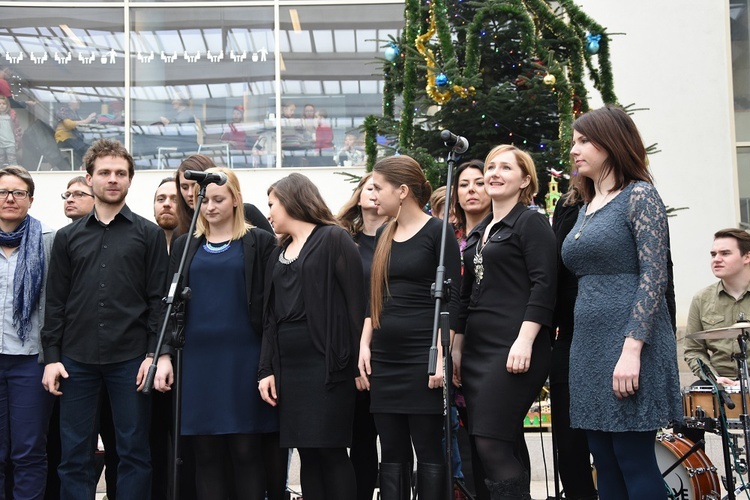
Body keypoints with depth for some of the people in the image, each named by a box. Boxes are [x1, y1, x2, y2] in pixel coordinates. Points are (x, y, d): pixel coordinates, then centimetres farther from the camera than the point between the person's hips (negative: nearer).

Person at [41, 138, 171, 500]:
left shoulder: (149, 234, 6)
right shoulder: (67, 237, 12)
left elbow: (159, 298, 1)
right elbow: (56, 302, 9)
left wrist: (155, 354, -7)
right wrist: (52, 357, 2)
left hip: (130, 359, -2)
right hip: (77, 360, 2)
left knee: (134, 452, 3)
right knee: (74, 455, 5)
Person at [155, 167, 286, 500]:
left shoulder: (260, 242, 3)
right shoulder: (186, 245, 14)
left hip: (245, 358, -3)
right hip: (197, 359, 3)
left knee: (247, 452, -1)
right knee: (206, 455, 4)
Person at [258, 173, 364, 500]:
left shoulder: (334, 240, -2)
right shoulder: (279, 254, 19)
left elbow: (355, 301, -8)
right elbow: (270, 316, 16)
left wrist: (356, 362, -13)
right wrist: (266, 369, 6)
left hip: (325, 363, -6)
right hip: (288, 365, 6)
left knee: (329, 450, -6)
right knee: (307, 453, 6)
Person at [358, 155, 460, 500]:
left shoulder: (437, 232, -5)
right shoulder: (384, 236, 14)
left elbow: (451, 298, -9)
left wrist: (441, 355, -16)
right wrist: (364, 345, 7)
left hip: (422, 355, -6)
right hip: (384, 357, 6)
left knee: (428, 452, -1)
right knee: (391, 454, 7)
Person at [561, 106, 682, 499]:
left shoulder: (638, 195, -6)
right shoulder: (586, 208, 17)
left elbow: (654, 275, -15)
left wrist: (632, 347, -23)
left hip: (628, 339, -8)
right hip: (589, 345, 8)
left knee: (634, 462, -5)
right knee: (605, 465, 9)